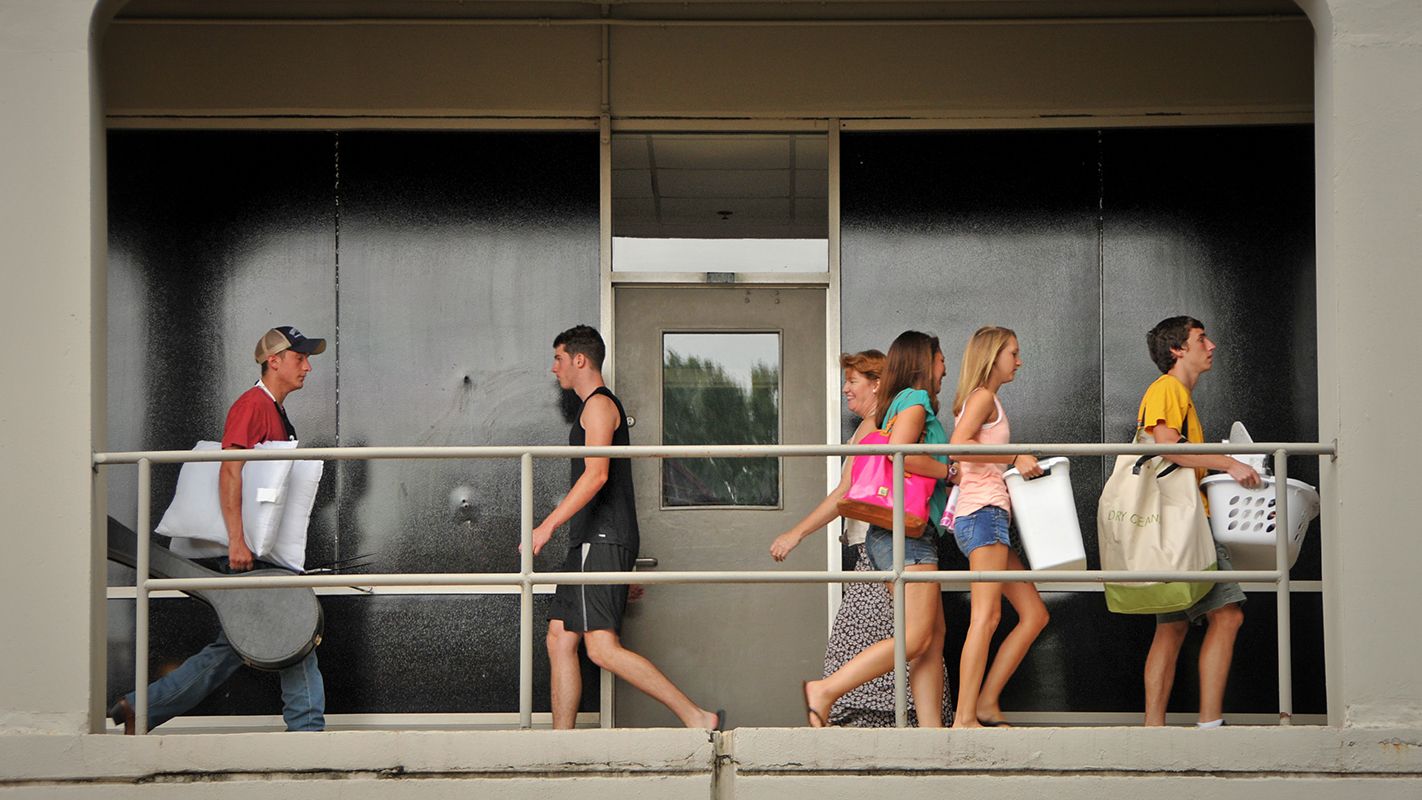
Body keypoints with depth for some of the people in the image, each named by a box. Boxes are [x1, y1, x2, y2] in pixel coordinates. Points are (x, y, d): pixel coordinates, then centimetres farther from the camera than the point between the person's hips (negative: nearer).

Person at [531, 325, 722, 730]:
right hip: (589, 544, 11)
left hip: (602, 543, -11)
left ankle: (697, 717, -16)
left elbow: (596, 475, -21)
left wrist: (548, 525, -25)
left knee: (603, 648, -17)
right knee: (560, 641, 7)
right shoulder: (597, 407, 25)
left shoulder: (599, 404, -7)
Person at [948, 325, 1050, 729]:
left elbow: (957, 465, 24)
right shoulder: (983, 397, -4)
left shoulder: (984, 401, 25)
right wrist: (1015, 458, -16)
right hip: (984, 513, -10)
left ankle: (986, 704, 3)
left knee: (1034, 614, 7)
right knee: (986, 617, -14)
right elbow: (959, 445, -21)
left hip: (981, 517, 10)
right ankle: (965, 718, -16)